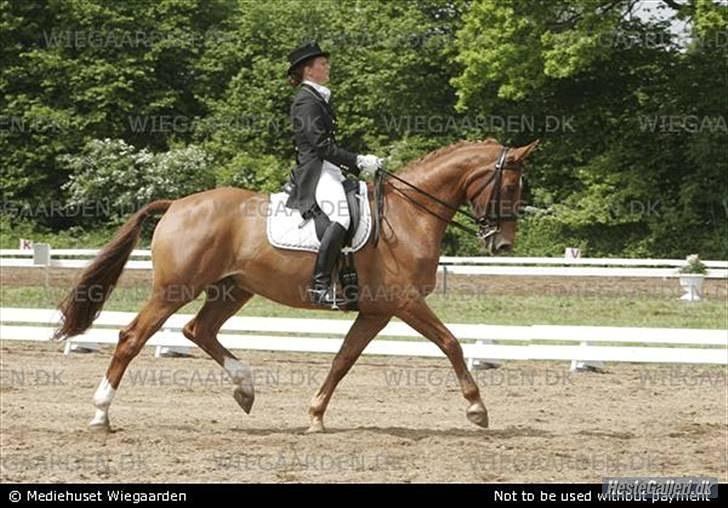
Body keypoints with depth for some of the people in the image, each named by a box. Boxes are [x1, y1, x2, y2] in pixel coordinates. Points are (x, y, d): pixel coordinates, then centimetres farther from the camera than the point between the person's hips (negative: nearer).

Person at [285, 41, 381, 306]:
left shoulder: (319, 99, 22)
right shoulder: (307, 101, -9)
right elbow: (321, 145, -17)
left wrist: (357, 166, 17)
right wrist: (357, 161, -18)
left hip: (327, 171, 11)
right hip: (315, 172, -11)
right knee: (341, 217, -31)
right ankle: (320, 285, -36)